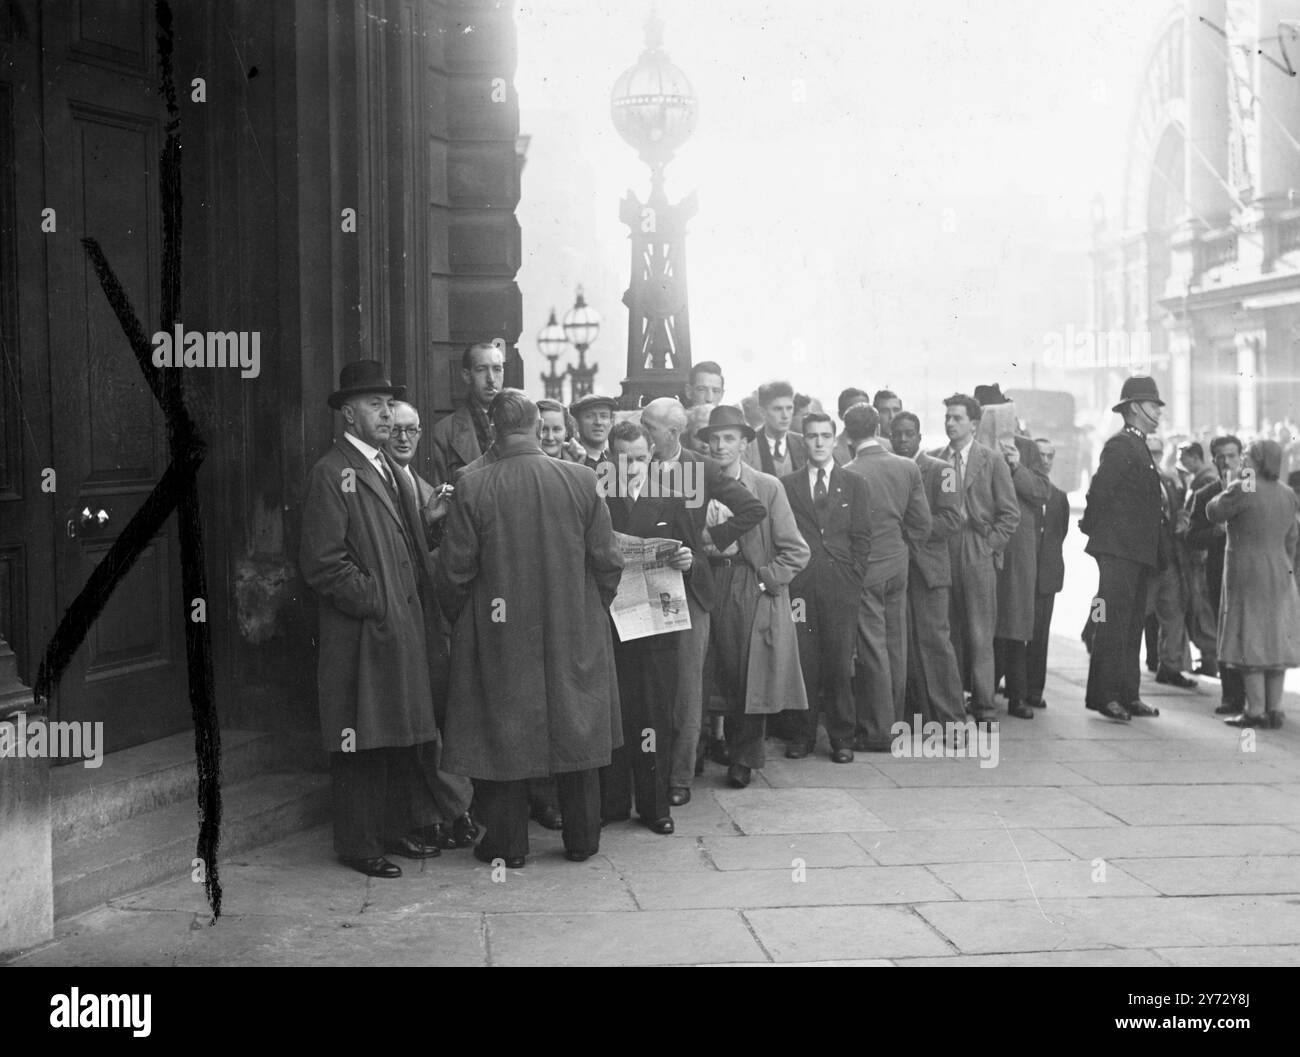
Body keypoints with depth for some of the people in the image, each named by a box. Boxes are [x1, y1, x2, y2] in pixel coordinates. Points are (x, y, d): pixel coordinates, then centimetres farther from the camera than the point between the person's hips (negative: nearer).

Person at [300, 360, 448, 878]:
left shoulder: (389, 468, 17)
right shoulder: (331, 473, -10)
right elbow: (323, 564, -15)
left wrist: (422, 611, 10)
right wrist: (376, 603, -14)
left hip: (405, 628, 8)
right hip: (361, 635, -8)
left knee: (405, 734, 13)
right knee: (362, 743, 0)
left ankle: (401, 827, 25)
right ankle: (359, 843, 11)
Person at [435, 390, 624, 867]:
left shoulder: (473, 488, -12)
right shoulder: (581, 480, -6)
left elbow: (453, 573, -8)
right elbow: (607, 561, -2)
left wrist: (461, 621, 10)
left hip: (500, 636, -2)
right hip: (575, 633, 2)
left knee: (503, 734, 9)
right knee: (576, 732, 13)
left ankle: (507, 843, 16)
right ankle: (582, 839, 22)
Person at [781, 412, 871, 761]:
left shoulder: (854, 484, 12)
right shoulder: (786, 485, 11)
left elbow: (861, 536, 8)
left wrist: (853, 578, -1)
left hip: (840, 587, 0)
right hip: (799, 586, 0)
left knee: (840, 664, -2)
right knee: (802, 663, -1)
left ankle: (842, 736, 7)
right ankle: (803, 733, 10)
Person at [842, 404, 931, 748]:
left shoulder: (848, 474, -15)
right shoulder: (909, 468, 0)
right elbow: (921, 525, 2)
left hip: (866, 571, -5)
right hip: (899, 567, 5)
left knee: (873, 652, 0)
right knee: (896, 649, 13)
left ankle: (878, 733, 5)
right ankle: (893, 723, 23)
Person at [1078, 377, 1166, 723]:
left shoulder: (1138, 447, 20)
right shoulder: (1120, 445, -11)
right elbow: (1100, 489, -19)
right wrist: (1092, 526, -10)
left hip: (1138, 552, 10)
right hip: (1118, 550, -10)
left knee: (1132, 625, 11)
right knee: (1113, 623, -8)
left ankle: (1128, 695, 16)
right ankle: (1103, 695, -6)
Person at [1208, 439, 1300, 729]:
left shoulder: (1242, 490, -13)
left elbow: (1213, 513, -4)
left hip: (1247, 574, -6)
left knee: (1250, 642, -3)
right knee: (1274, 641, 9)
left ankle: (1255, 711, -5)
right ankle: (1274, 709, 12)